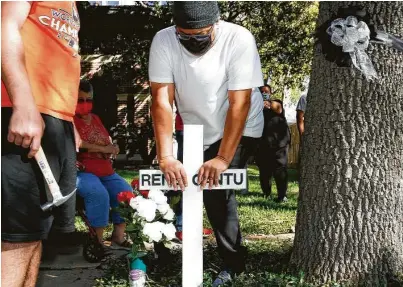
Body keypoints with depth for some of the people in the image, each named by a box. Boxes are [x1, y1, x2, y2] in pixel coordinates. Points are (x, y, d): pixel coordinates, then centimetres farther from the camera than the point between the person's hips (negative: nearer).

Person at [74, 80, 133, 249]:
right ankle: (98, 240, -25)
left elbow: (108, 143, 23)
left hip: (105, 172, 8)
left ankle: (118, 236, -4)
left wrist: (112, 148, -3)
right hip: (82, 172, -7)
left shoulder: (95, 119, 21)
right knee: (99, 194, -34)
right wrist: (103, 148, -13)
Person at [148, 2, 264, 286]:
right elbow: (162, 100, -24)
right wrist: (165, 157, -33)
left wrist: (223, 158, -33)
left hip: (240, 131, -4)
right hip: (197, 132, 4)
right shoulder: (163, 41, -19)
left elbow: (240, 103, -28)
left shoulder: (239, 39, -27)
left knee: (216, 190, -16)